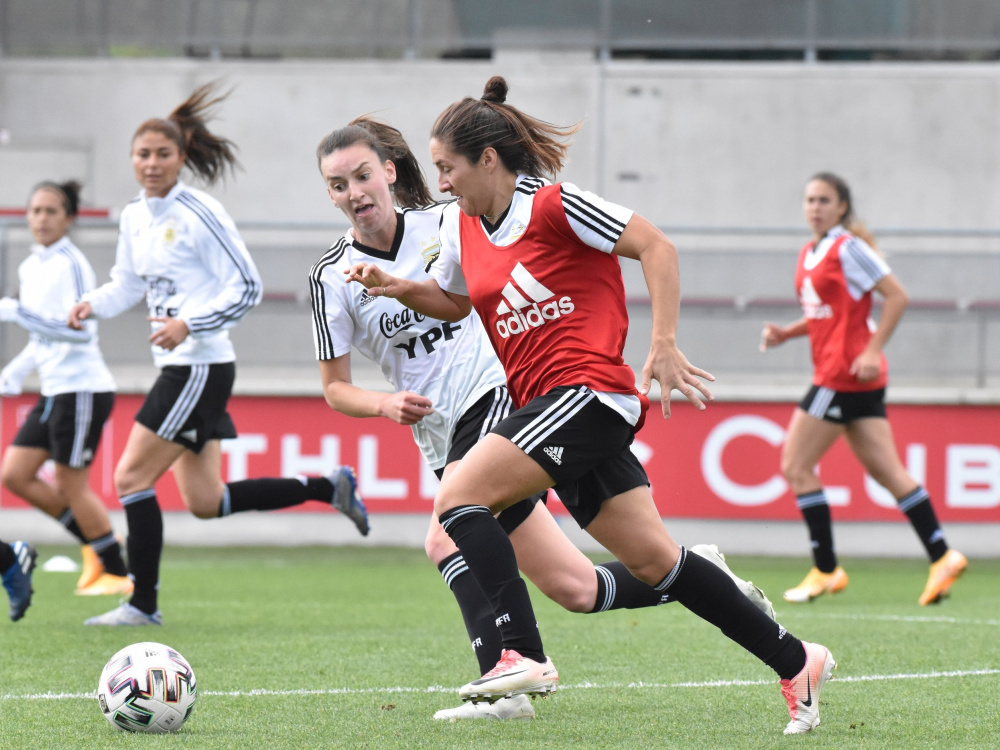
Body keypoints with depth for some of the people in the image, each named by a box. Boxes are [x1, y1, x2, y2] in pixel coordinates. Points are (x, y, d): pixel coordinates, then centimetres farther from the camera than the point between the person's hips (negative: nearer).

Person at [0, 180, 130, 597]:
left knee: (70, 485, -4)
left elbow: (80, 332, -23)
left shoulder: (71, 265, -14)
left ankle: (116, 572, 9)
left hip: (82, 388, -9)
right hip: (55, 390, 9)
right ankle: (95, 543, 16)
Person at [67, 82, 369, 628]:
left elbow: (246, 287, -13)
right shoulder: (133, 217, 10)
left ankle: (143, 604, 1)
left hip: (201, 367, -9)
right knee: (204, 502, 10)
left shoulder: (199, 214, -13)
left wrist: (189, 324, -23)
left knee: (131, 477, -8)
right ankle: (328, 488, 22)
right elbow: (127, 283, 21)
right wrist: (93, 304, 0)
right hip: (177, 368, 9)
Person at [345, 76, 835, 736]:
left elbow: (657, 248, -10)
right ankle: (795, 661, 14)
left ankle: (525, 656, -21)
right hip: (548, 404, 8)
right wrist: (397, 286, 12)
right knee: (655, 562, 7)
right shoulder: (462, 226, 14)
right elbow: (454, 303, 31)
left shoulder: (554, 205, -10)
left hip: (588, 391, -8)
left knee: (459, 496, -18)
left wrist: (664, 348, -15)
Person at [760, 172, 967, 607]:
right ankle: (942, 558, 4)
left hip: (847, 373, -9)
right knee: (886, 472, 6)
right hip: (833, 372, 9)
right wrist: (785, 334, 9)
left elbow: (897, 296, -13)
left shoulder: (848, 248, -10)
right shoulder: (809, 254, 16)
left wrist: (872, 351, -19)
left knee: (796, 465, -4)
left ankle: (825, 571, 0)